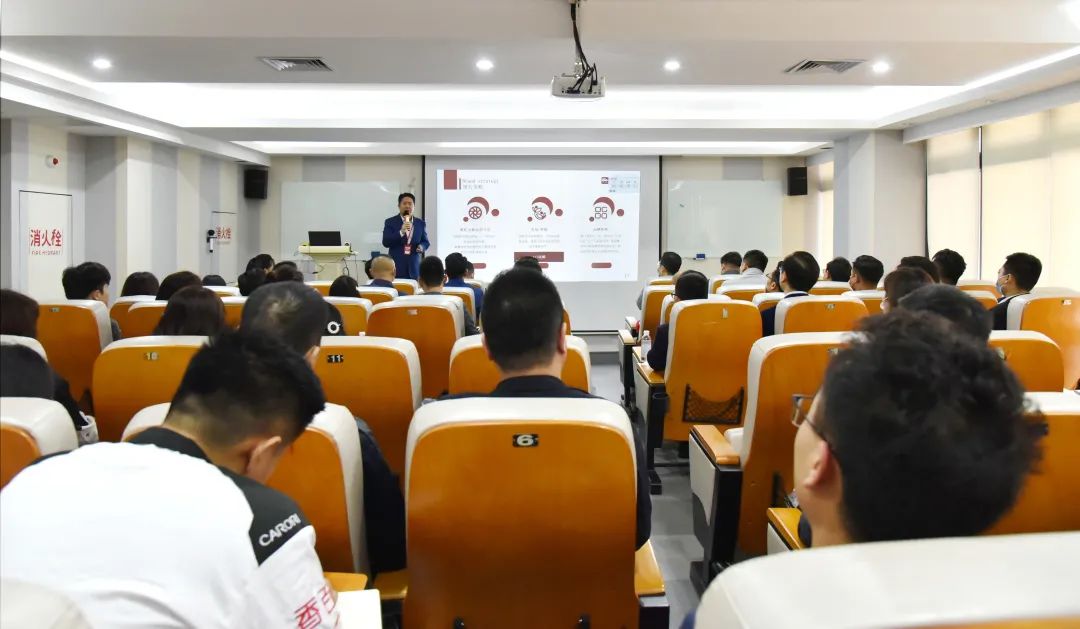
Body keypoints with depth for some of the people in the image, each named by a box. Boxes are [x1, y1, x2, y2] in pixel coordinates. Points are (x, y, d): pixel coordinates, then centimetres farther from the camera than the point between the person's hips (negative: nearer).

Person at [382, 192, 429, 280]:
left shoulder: (420, 223, 12)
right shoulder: (390, 222, 3)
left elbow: (425, 242, 16)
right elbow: (385, 242, -7)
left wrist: (421, 247, -8)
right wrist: (401, 232, -20)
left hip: (414, 268, 3)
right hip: (396, 268, -3)